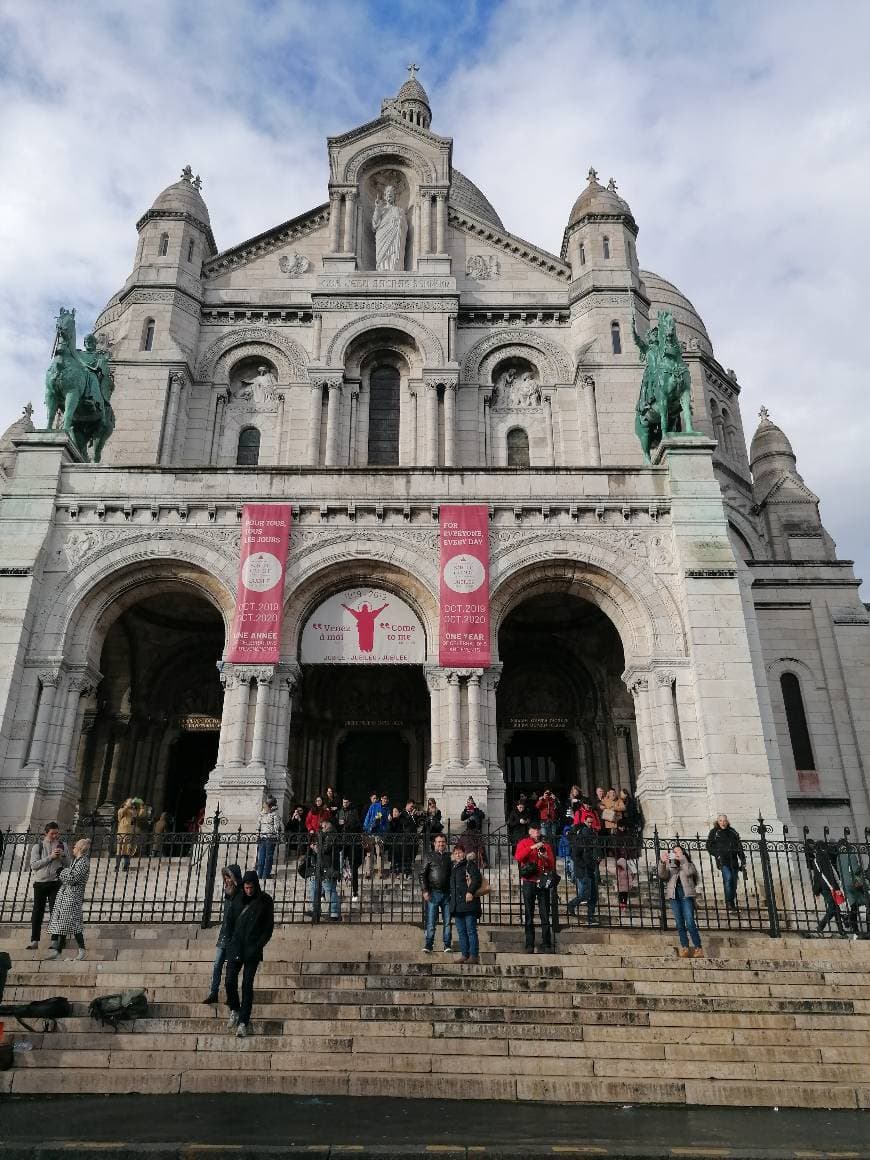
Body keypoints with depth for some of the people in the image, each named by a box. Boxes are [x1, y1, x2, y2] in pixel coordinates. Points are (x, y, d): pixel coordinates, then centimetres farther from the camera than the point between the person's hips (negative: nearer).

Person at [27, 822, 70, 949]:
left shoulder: (62, 844, 6)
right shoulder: (38, 846, 2)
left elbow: (68, 864, 8)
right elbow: (34, 864, -8)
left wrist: (62, 856, -11)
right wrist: (50, 857, -16)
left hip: (56, 882, 0)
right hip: (40, 882, 0)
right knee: (37, 912, 4)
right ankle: (34, 940, 12)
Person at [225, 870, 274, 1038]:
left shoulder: (264, 901, -5)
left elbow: (269, 926, -2)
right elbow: (231, 922, 17)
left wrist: (258, 946, -9)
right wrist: (229, 941, 7)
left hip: (252, 948, -3)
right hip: (236, 946, 3)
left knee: (247, 985, -4)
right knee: (230, 981, -3)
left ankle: (243, 1022, 5)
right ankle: (234, 1011, 22)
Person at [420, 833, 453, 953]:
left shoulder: (449, 857, 13)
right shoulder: (429, 856, 5)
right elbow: (422, 874, 1)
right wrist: (425, 891, -8)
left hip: (447, 893, 3)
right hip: (433, 893, -3)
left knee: (447, 921, 4)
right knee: (431, 921, -3)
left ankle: (447, 945, 10)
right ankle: (428, 945, 3)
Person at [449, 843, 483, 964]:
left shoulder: (470, 864, 0)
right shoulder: (452, 867, 19)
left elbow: (477, 878, -14)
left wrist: (471, 892, -21)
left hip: (468, 902, -7)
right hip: (456, 904, 7)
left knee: (471, 930, -5)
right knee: (461, 931, 9)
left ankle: (474, 955, -1)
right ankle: (464, 954, 15)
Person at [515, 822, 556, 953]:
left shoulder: (546, 845, 15)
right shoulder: (523, 842, 8)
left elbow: (552, 865, 12)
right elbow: (518, 857, -11)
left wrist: (546, 857, -9)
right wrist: (532, 847, -17)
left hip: (543, 882, 2)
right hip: (529, 882, -2)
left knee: (545, 914, 0)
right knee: (529, 914, 0)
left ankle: (546, 944, 5)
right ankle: (529, 945, 5)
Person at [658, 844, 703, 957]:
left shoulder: (689, 864, 14)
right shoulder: (669, 866, 17)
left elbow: (689, 872, -8)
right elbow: (662, 875, -3)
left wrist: (682, 859, -12)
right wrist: (662, 862, -19)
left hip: (686, 895, -2)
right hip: (674, 896, 2)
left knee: (690, 923, -12)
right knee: (679, 924, -1)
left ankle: (698, 948, -9)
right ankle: (685, 948, 0)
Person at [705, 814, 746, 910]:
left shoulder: (733, 832, 15)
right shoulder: (714, 832, 7)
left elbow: (740, 848, 16)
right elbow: (709, 846, 7)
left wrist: (743, 862, 10)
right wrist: (717, 855, -8)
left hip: (733, 860, 4)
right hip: (722, 860, -3)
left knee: (734, 881, 1)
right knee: (728, 878, -23)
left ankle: (733, 904, 13)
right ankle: (728, 902, -16)